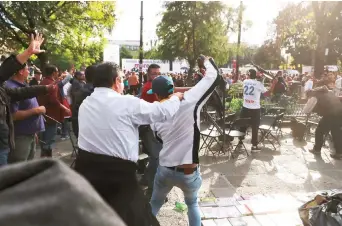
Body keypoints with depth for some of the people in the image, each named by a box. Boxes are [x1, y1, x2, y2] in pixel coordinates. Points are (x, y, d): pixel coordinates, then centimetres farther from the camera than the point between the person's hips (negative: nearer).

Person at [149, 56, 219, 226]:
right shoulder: (189, 101, -16)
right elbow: (213, 77, -10)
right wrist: (207, 62, 9)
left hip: (165, 170, 2)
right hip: (189, 172, -2)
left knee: (154, 204, 27)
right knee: (192, 204, 28)